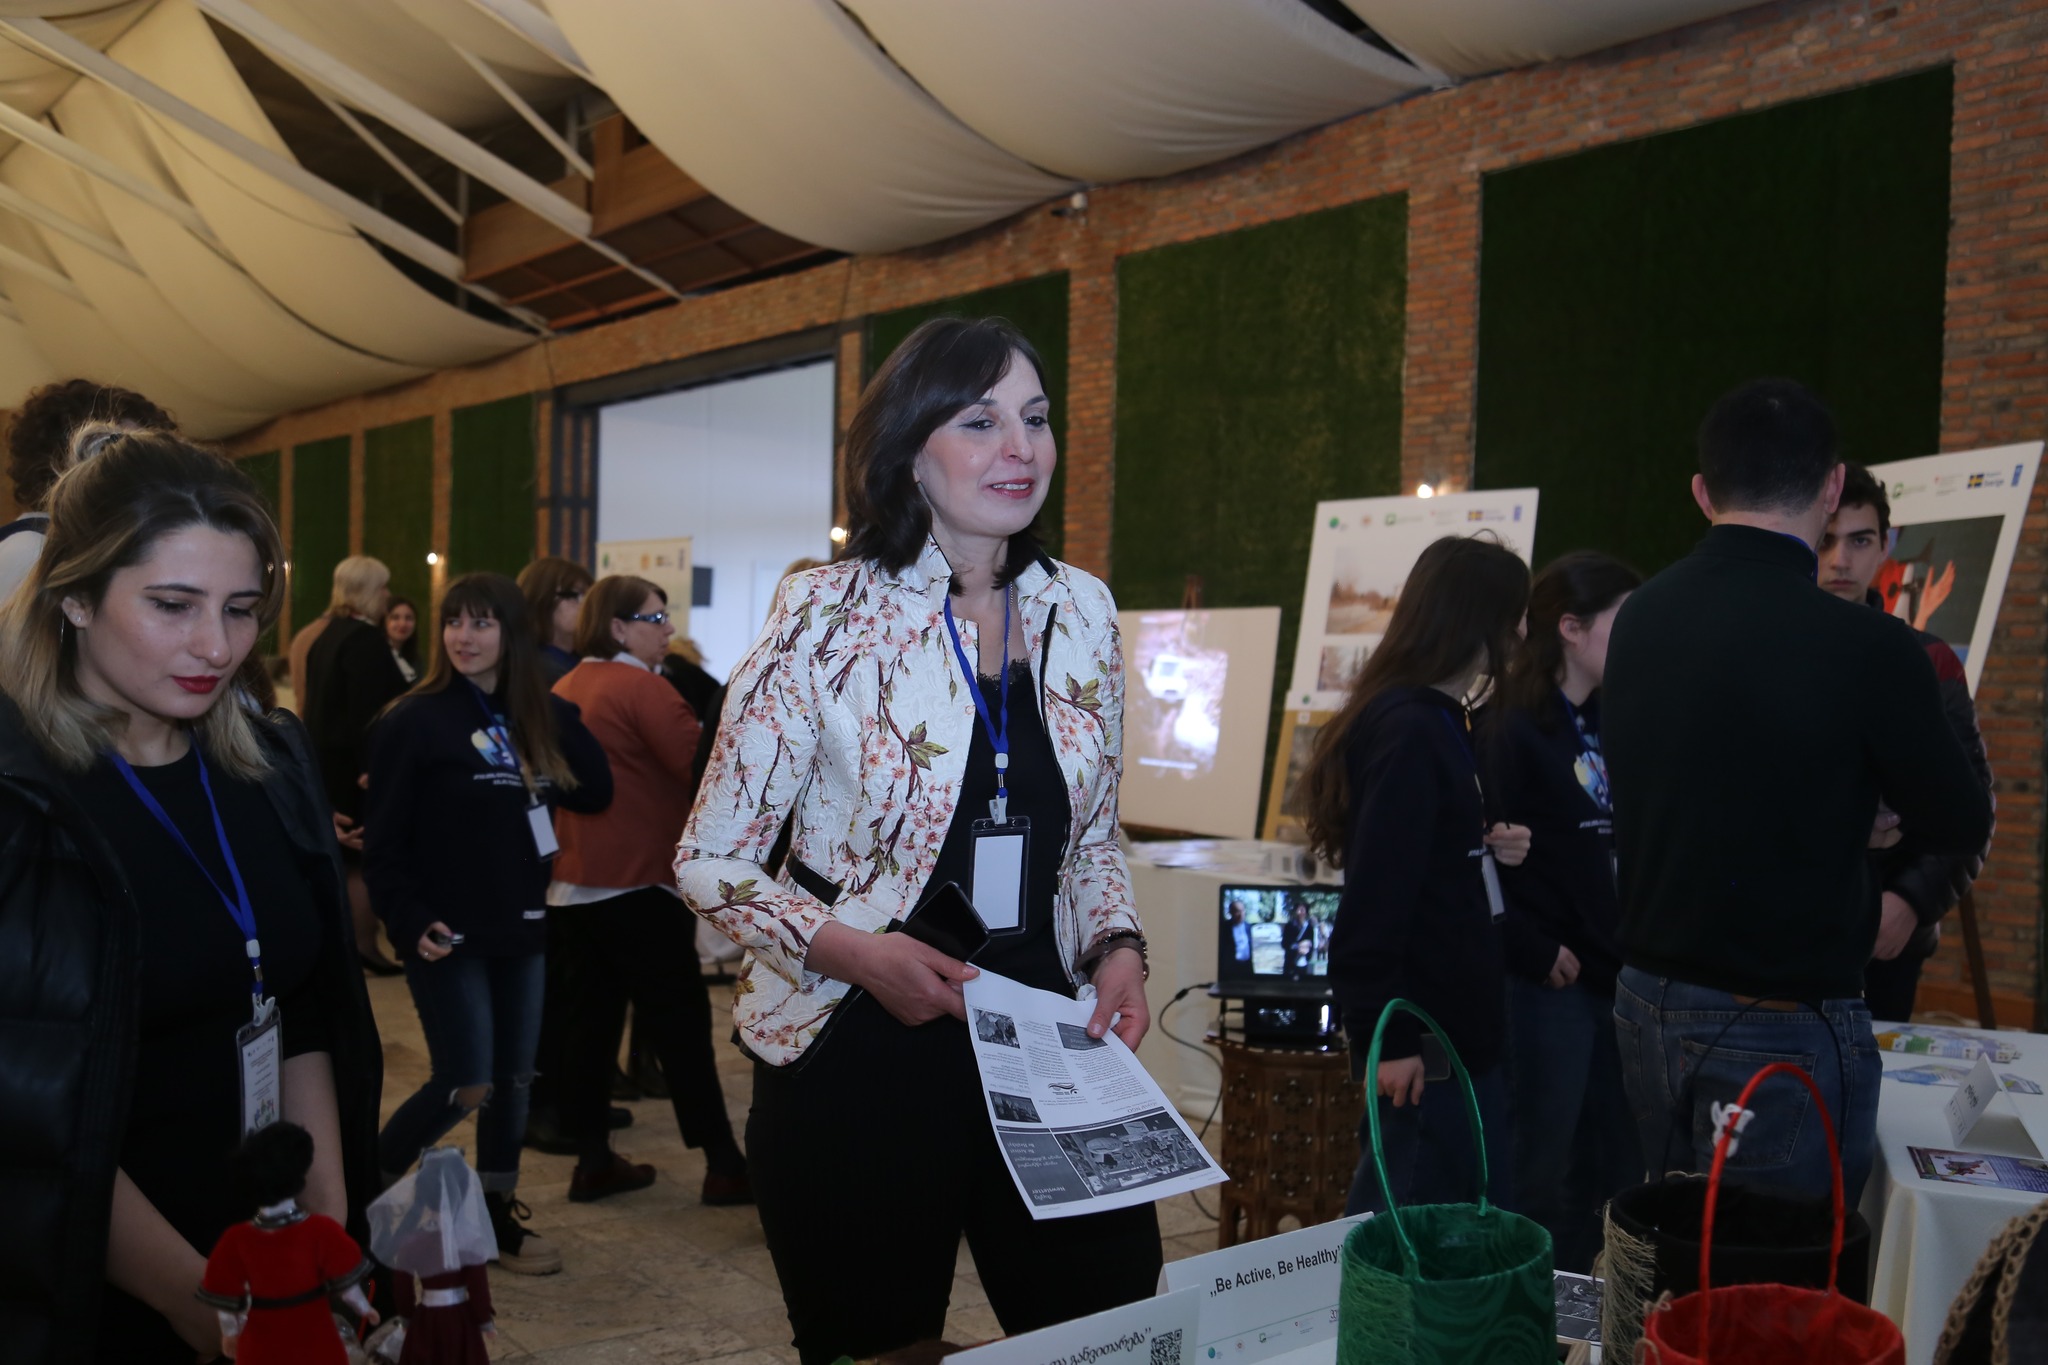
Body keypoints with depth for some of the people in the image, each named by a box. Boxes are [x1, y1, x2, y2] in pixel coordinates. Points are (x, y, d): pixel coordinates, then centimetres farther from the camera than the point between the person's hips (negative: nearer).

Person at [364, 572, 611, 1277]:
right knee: (466, 1086, -4)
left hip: (520, 927, 6)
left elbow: (597, 792, 1)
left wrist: (559, 715, -5)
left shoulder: (536, 717, 8)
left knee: (513, 1078, 11)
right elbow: (383, 838, -11)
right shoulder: (414, 720, -10)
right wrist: (409, 922, -20)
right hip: (449, 933, -6)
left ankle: (498, 1212, 25)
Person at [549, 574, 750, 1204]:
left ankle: (593, 1159, 17)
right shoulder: (642, 687, -14)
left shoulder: (565, 690, 10)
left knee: (590, 1014, 11)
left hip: (572, 884, 8)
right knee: (681, 1023, -2)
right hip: (638, 884, -8)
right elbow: (703, 768, -19)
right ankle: (724, 1164, 3)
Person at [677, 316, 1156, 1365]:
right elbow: (709, 860, -6)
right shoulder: (829, 616, -10)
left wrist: (1115, 946, -4)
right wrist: (851, 950, -21)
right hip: (857, 1067, -3)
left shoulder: (1081, 612, 4)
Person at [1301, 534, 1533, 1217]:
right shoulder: (1412, 732, -19)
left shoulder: (1436, 721, 14)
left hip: (1460, 1025, 10)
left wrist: (1490, 846, 4)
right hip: (1425, 1034, -10)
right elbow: (1376, 896, -23)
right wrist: (1386, 1038, -22)